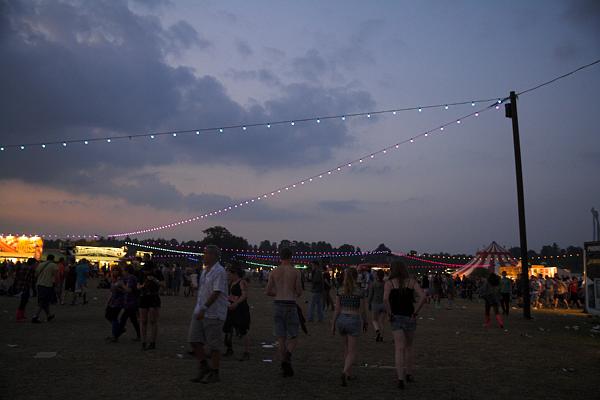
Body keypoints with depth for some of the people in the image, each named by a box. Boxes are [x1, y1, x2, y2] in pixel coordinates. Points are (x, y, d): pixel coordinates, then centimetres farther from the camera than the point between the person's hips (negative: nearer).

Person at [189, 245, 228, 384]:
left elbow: (216, 293, -21)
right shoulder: (205, 271, 15)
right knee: (194, 339, 4)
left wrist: (204, 309, -23)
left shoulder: (219, 271, -14)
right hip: (200, 311, 8)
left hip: (214, 314, -8)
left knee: (214, 345, 1)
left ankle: (214, 373, 13)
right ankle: (203, 367, 19)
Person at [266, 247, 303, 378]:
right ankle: (287, 358, -20)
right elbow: (299, 292, -4)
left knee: (281, 338, 9)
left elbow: (268, 292, 5)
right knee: (293, 337, 7)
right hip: (290, 305, -3)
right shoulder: (295, 271, -4)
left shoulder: (274, 272, 5)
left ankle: (286, 369, 12)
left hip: (277, 304, 3)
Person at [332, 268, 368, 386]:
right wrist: (366, 322, 11)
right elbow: (363, 310, -4)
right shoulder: (360, 291, -9)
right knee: (352, 352, 2)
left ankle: (349, 373, 29)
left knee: (347, 347, 23)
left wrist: (333, 324, 6)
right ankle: (344, 372, -21)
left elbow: (337, 309, 0)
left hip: (341, 320, 4)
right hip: (353, 320, -4)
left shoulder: (340, 290, 0)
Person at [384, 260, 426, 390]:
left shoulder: (389, 283, -3)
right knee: (409, 347, 22)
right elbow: (423, 296, -12)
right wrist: (415, 312, -5)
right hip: (410, 318, 2)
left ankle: (400, 379, -11)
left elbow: (385, 298, -21)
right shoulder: (412, 281, 2)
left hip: (396, 318, -2)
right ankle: (409, 374, 30)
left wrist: (389, 314, -9)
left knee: (399, 349, -2)